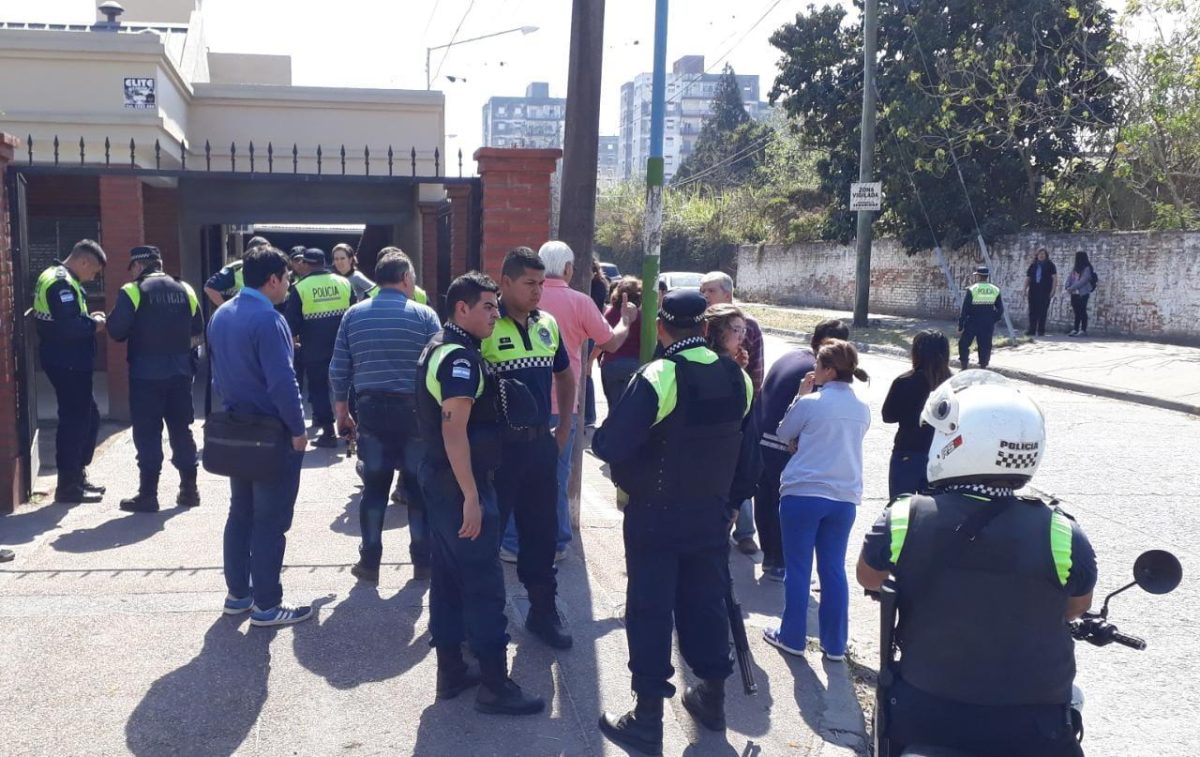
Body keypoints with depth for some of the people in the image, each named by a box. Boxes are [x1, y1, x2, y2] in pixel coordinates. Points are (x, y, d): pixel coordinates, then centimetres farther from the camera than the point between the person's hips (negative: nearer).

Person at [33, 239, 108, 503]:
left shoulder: (55, 277, 15)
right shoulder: (62, 283, -19)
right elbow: (69, 326, -28)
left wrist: (88, 319, 5)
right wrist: (93, 324, -11)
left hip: (67, 363, 11)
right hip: (68, 364, -11)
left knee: (88, 417, 17)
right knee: (75, 421, -3)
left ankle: (77, 476, 26)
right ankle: (68, 485, 4)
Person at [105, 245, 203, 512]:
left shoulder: (133, 291, -9)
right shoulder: (184, 290, 6)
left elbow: (116, 330, -11)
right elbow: (197, 330, 8)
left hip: (146, 373, -4)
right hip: (180, 371, 4)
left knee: (147, 433, 2)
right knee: (181, 430, 14)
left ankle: (148, 494, 4)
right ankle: (189, 489, 19)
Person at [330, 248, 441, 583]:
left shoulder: (354, 314, 3)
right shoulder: (425, 316, -5)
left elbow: (339, 369, 3)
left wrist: (341, 410, 13)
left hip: (371, 409, 2)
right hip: (415, 410, -2)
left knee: (374, 486, 10)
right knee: (419, 486, 8)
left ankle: (370, 562, 14)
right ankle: (422, 561, 15)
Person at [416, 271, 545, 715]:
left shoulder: (440, 348, 14)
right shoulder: (461, 358, -19)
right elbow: (454, 431, -25)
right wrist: (471, 497, -25)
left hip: (440, 478, 10)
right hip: (461, 483, -10)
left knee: (449, 578, 14)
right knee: (484, 584, -4)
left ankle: (451, 671, 23)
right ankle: (495, 686, 2)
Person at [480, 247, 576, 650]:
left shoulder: (548, 324, 7)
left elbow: (565, 375, 22)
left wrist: (564, 428, 16)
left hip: (541, 443, 6)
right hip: (497, 445, -6)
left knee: (542, 529, 15)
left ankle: (542, 610, 29)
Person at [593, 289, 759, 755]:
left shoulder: (659, 376, -20)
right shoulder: (737, 377, 1)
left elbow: (612, 445, -25)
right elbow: (746, 451, 10)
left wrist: (600, 441, -2)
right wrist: (731, 502, 21)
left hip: (656, 517, -6)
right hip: (712, 514, 6)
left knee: (650, 610, 3)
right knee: (705, 602, 18)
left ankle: (647, 719, 11)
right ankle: (712, 697, 32)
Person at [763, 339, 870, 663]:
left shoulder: (810, 402, -12)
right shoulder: (863, 409, 4)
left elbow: (783, 435, 3)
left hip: (802, 494, -4)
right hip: (845, 497, 4)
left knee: (798, 569, 7)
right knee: (834, 570, 11)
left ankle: (792, 638, 16)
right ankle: (834, 644, 16)